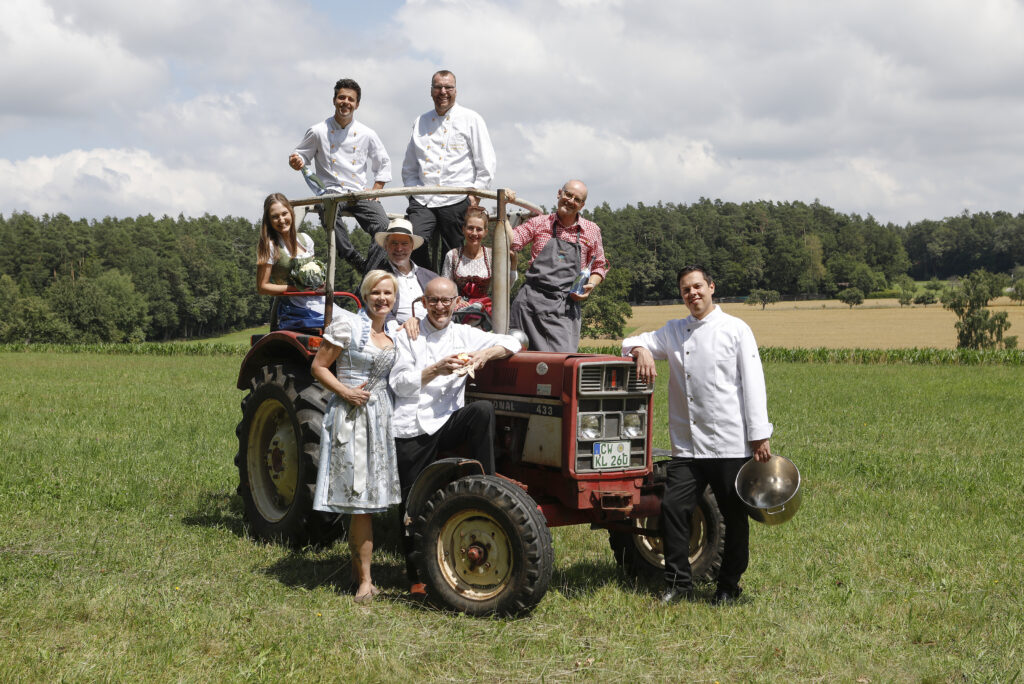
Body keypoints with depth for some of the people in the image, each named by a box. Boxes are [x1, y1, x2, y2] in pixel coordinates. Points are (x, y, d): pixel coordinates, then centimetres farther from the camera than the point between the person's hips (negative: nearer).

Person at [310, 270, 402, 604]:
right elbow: (319, 367, -4)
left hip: (382, 415, 6)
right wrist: (345, 391, -19)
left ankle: (357, 567, 21)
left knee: (370, 497, 9)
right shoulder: (347, 324, -5)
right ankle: (365, 579, -4)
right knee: (359, 496, -8)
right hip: (351, 414, -6)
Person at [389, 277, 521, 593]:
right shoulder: (407, 336, 7)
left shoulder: (465, 335, 11)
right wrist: (436, 370, -19)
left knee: (483, 410, -31)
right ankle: (418, 576, 14)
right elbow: (400, 383, -4)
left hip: (447, 423, 1)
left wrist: (487, 353, -12)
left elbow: (512, 342, 8)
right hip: (412, 429, -1)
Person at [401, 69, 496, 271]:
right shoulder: (420, 122, 18)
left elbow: (487, 164, 4)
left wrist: (475, 194, -6)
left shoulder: (471, 119, 7)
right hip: (422, 200, 3)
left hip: (457, 201, -3)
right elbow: (409, 167, 25)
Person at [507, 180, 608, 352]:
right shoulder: (539, 223, 9)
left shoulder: (591, 231, 11)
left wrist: (590, 286, -1)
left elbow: (599, 266, 19)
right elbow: (511, 242, 2)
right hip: (532, 300, 0)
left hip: (567, 305, 0)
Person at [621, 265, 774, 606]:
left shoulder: (735, 330, 1)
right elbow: (632, 342, 17)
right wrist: (641, 351, -9)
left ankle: (728, 587, 17)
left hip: (731, 443, -3)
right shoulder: (674, 332, 14)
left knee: (734, 516, 2)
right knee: (673, 506, -5)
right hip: (688, 446, 4)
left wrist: (759, 435, -8)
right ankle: (678, 584, 6)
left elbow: (753, 383, -3)